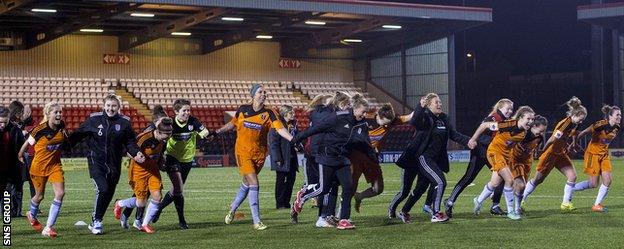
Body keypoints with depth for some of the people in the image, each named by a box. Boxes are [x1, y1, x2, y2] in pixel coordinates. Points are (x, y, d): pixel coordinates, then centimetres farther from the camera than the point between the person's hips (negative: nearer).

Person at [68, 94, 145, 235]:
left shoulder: (124, 122, -1)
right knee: (102, 189, -20)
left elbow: (130, 142, 3)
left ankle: (96, 222, 27)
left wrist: (136, 153, -15)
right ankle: (96, 221, -3)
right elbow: (78, 134, 3)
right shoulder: (94, 119, -4)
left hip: (114, 164, 3)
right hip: (96, 161, -3)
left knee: (109, 194, 9)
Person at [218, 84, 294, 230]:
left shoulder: (268, 114, -2)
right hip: (243, 152, -2)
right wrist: (217, 131, 17)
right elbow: (233, 124, 19)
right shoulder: (243, 110, 1)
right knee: (254, 185, -14)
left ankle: (232, 209, 40)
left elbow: (280, 129, -14)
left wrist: (293, 139, -28)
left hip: (259, 154, 2)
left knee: (247, 185, 14)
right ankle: (256, 221, -11)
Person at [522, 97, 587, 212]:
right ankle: (521, 200, 20)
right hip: (550, 153, -8)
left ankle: (565, 203, 1)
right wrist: (542, 153, -21)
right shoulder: (565, 124, -27)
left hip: (560, 153, 8)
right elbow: (552, 140, -26)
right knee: (538, 180, 3)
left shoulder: (573, 124, -1)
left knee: (572, 176, -8)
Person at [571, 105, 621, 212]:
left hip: (604, 155, 7)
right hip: (593, 153, -7)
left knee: (607, 181, -5)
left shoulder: (617, 128, -1)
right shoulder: (601, 125, -23)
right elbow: (584, 132, -16)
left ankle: (597, 205, 8)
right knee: (594, 184, -5)